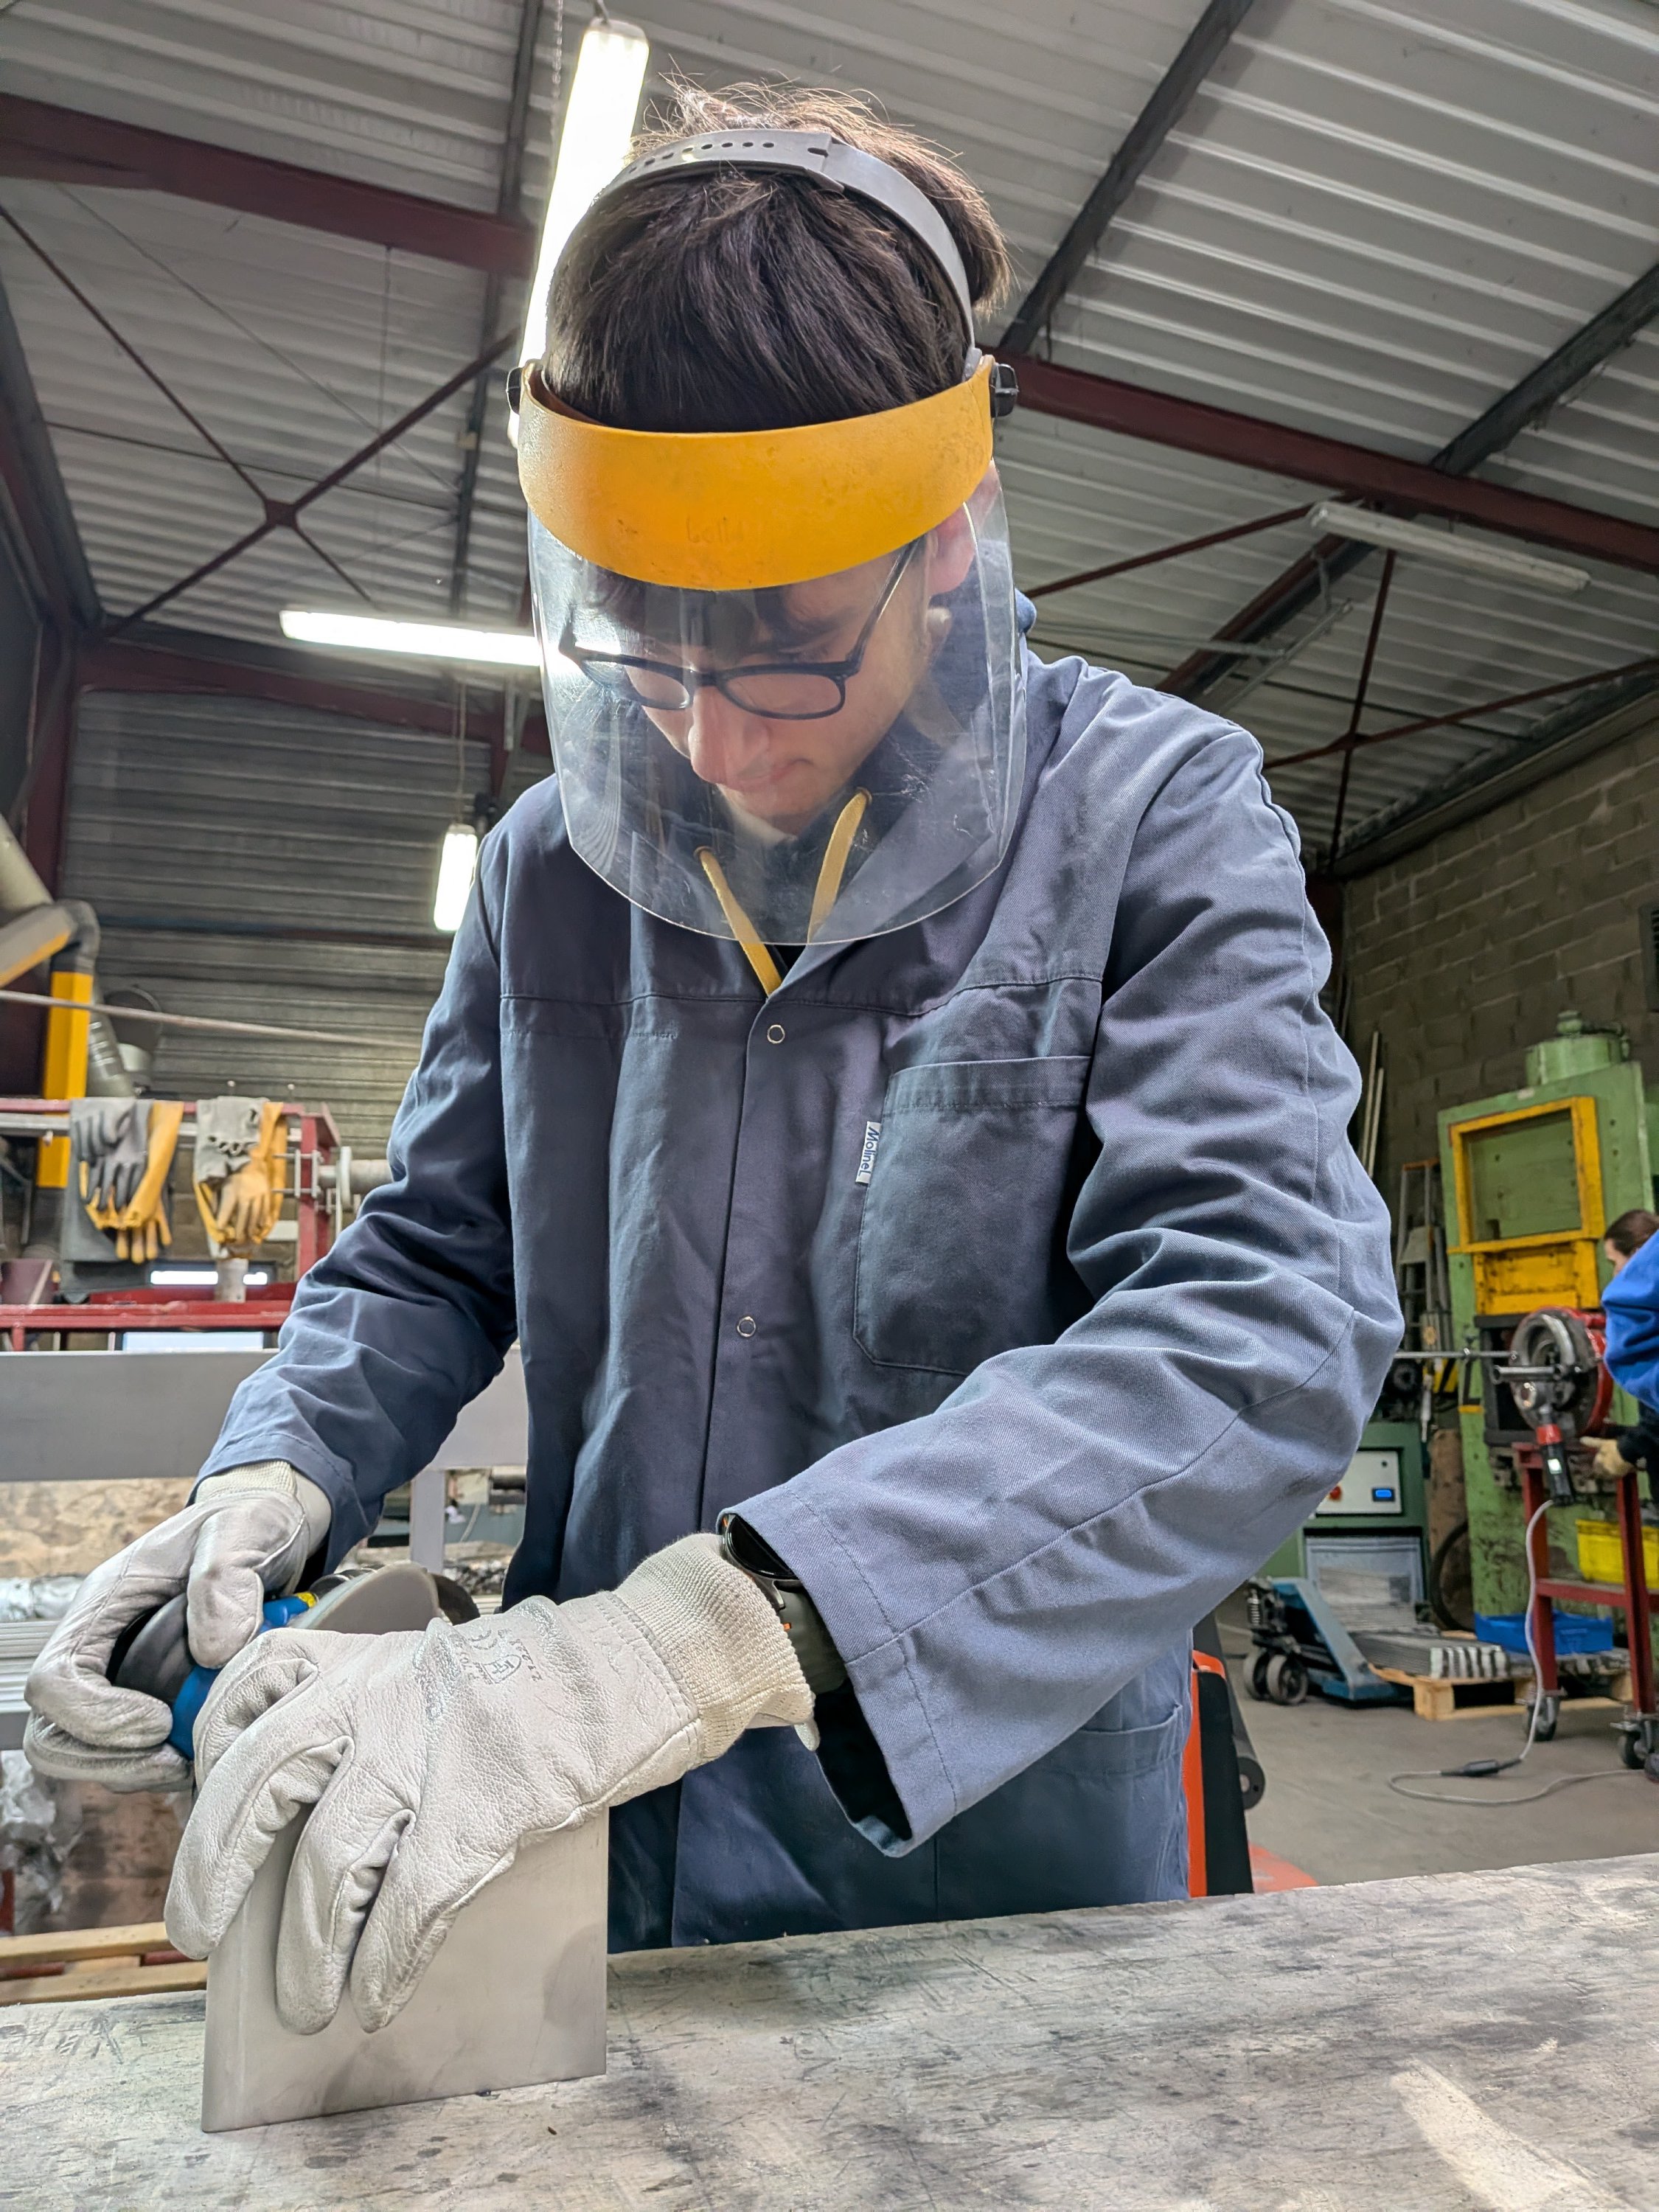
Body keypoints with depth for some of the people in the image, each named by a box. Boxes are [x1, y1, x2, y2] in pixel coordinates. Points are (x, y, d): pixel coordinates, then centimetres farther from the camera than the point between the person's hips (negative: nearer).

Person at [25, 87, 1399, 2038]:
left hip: (998, 1855, -2)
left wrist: (716, 1627, -38)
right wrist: (278, 1473, -12)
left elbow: (1267, 1326, -27)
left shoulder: (1157, 820, -14)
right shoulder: (554, 860, -3)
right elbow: (432, 1251, 8)